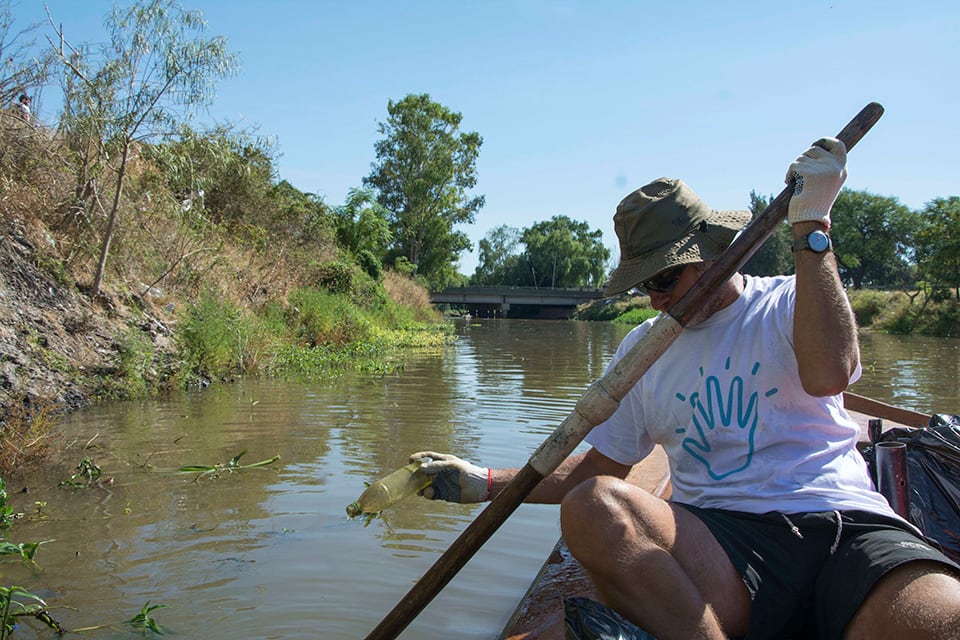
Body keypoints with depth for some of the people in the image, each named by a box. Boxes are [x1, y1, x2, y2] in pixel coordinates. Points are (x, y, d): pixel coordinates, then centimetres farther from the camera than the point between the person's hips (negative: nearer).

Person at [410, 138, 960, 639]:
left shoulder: (793, 303, 9)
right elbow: (599, 468, 21)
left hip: (845, 522, -2)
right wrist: (487, 484, 13)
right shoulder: (641, 349, 18)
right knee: (588, 507, -28)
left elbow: (827, 374, -16)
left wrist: (811, 226, -10)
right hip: (727, 544, 3)